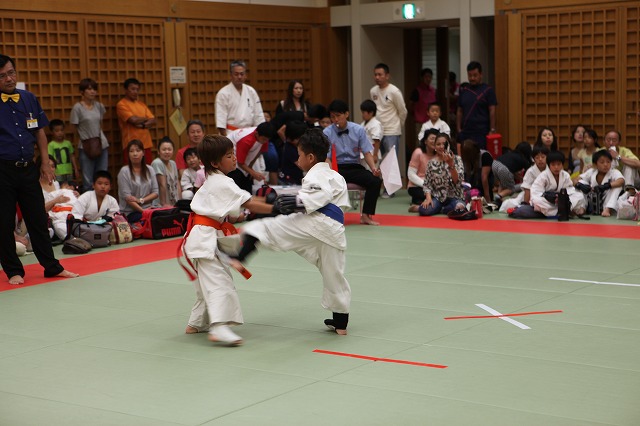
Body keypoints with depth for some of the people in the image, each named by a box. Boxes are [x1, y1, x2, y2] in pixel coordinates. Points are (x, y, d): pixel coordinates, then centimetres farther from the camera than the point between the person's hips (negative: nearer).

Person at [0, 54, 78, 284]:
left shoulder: (29, 99, 7)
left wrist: (45, 163, 8)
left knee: (38, 220, 10)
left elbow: (40, 132, 13)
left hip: (28, 168, 4)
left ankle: (52, 267, 19)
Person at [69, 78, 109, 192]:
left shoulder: (99, 106, 7)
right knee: (88, 181, -2)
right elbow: (76, 128, -2)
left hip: (102, 145, 5)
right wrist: (85, 140, -3)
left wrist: (100, 138, 8)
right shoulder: (77, 108, -8)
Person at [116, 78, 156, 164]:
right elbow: (134, 120, -17)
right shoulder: (121, 104, -4)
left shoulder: (141, 104, 17)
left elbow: (153, 121, 8)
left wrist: (143, 125, -12)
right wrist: (146, 119, 2)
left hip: (146, 144, 6)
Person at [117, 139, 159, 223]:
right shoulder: (124, 171, -1)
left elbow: (155, 193, 9)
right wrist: (144, 211, -16)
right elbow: (127, 197, -8)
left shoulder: (150, 170, 12)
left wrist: (141, 200, -8)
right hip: (130, 212, -4)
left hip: (148, 209, 4)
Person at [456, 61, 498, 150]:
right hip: (465, 132, 4)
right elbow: (459, 111, 14)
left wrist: (492, 130, -10)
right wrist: (459, 129, 7)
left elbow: (492, 111, -3)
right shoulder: (463, 90, 13)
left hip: (482, 133, -4)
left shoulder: (488, 90, 1)